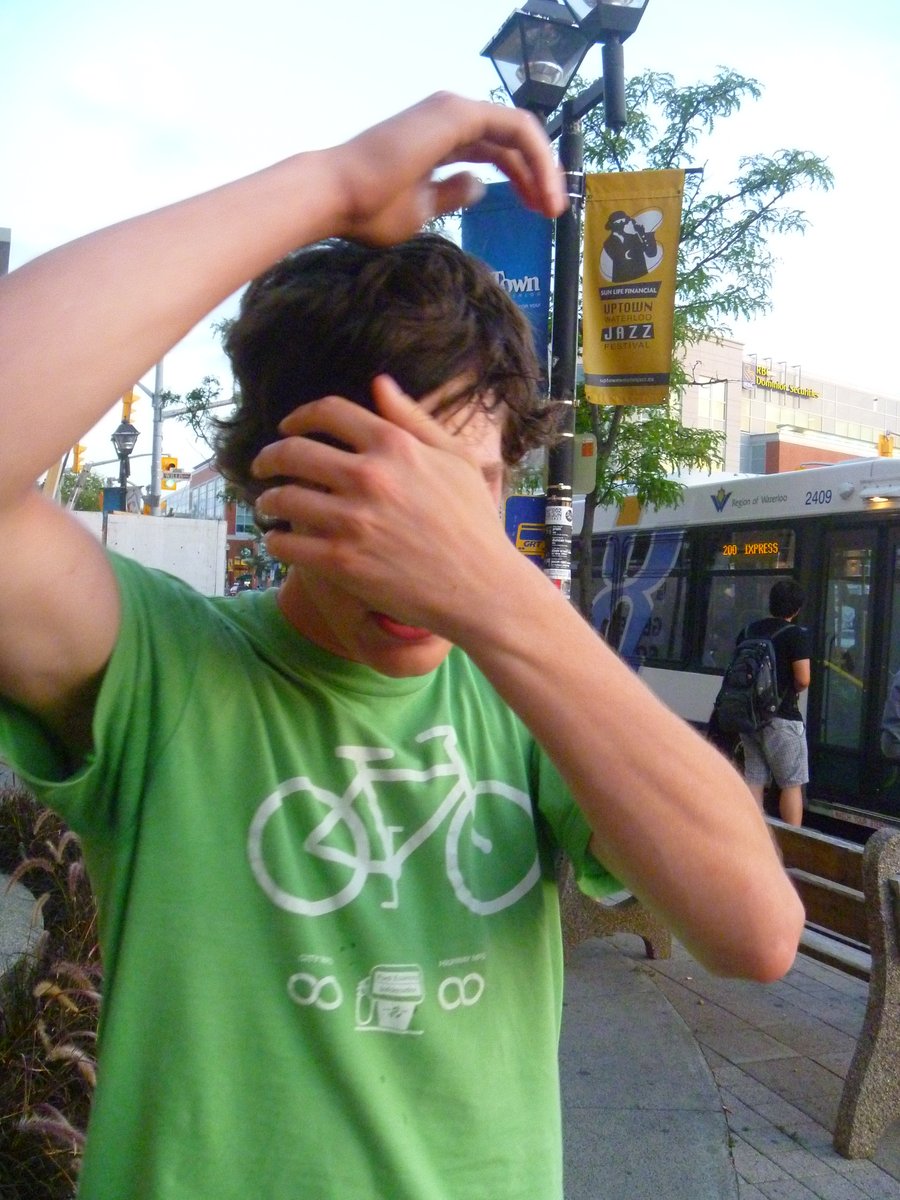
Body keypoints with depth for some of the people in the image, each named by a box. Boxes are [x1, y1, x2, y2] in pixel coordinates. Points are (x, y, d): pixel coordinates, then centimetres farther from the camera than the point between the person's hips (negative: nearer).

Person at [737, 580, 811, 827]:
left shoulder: (748, 631, 8)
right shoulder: (796, 634, -10)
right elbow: (803, 679, -16)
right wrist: (791, 691, 4)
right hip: (781, 717, -6)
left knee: (754, 780, 11)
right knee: (792, 783, 3)